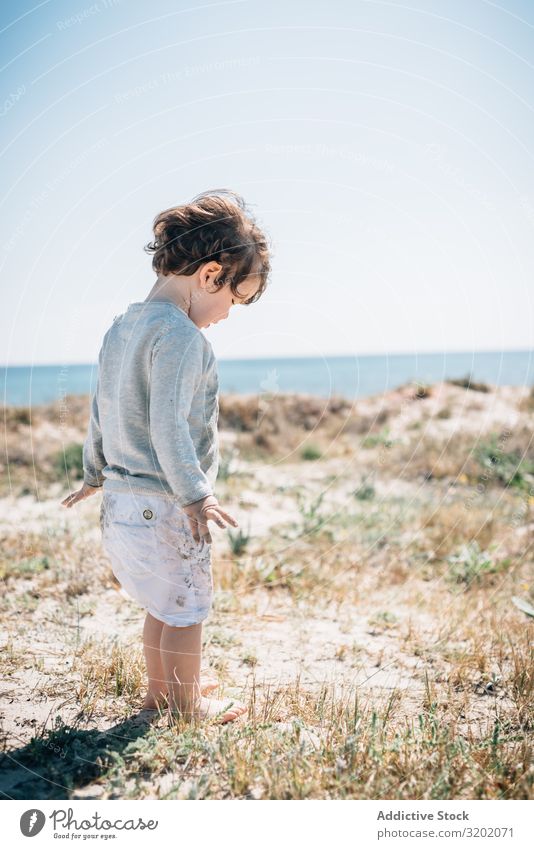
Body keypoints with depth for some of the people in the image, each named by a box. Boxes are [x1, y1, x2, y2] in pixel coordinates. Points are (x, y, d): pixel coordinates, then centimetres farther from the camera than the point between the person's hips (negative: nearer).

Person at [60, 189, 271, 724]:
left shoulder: (120, 328, 10)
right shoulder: (181, 335, -18)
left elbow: (99, 413, 17)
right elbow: (167, 425, -25)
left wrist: (94, 474, 26)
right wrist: (193, 495, -21)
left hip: (120, 498, 9)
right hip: (165, 504, -9)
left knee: (161, 603, 23)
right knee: (186, 609, 8)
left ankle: (159, 689, 38)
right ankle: (187, 706, 23)